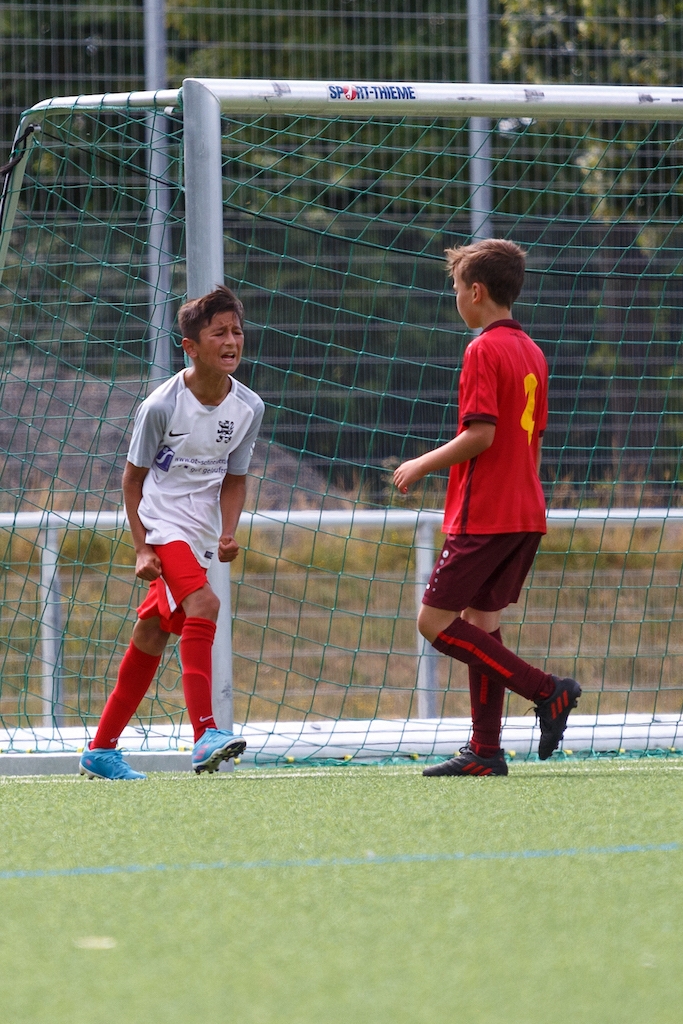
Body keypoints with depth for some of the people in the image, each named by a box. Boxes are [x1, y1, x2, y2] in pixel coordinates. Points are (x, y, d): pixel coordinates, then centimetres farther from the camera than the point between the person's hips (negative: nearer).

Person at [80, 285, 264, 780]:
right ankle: (206, 734, -34)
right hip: (161, 526, -6)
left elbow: (234, 479, 8)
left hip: (200, 536, 6)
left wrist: (228, 533, -8)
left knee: (152, 637, 10)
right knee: (202, 603, -28)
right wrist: (142, 547, -10)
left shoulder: (248, 408, -1)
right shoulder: (161, 406, -14)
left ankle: (102, 749, 21)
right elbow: (133, 477, -5)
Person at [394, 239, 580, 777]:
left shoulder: (485, 351, -13)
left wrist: (422, 465, -8)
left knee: (435, 621, -6)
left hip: (484, 514, -9)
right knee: (481, 620, 11)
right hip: (525, 513, 9)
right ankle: (486, 750, 7)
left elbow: (481, 434, -20)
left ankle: (547, 690, -13)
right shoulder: (531, 352, 14)